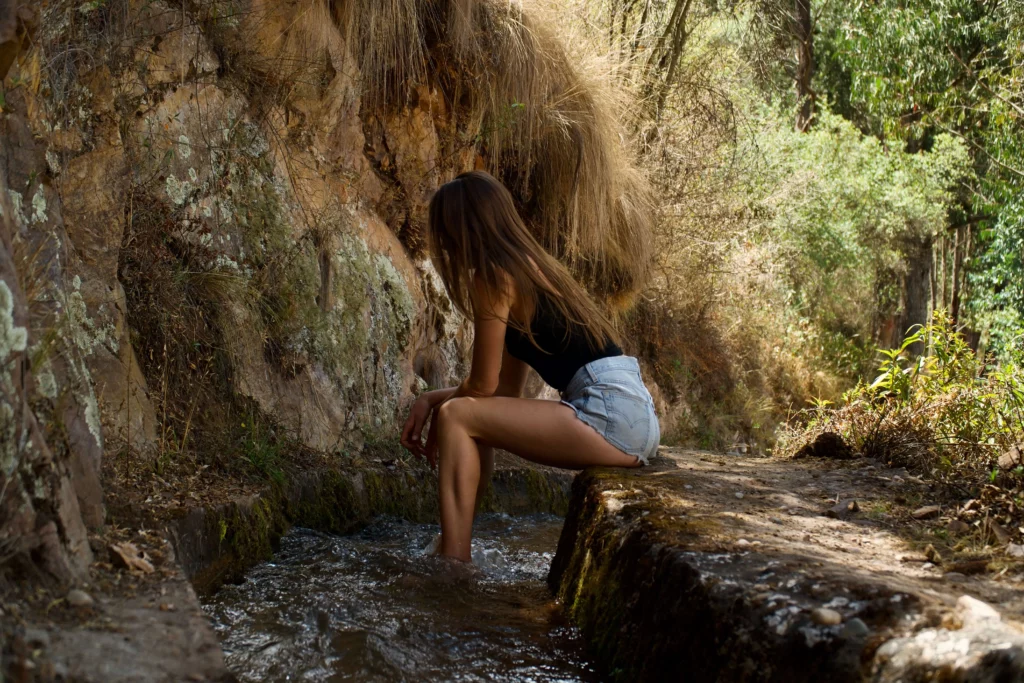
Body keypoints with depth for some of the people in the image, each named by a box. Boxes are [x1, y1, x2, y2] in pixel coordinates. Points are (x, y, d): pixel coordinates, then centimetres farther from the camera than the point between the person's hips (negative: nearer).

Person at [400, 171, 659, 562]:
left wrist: (438, 409, 15)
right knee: (475, 423, 18)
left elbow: (483, 385, -4)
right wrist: (431, 399, 15)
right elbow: (505, 389, 22)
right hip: (633, 416, 10)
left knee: (456, 417, -8)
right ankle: (453, 552, 20)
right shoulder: (529, 266, 21)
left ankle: (453, 566, -13)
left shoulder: (495, 277, -7)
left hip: (612, 416, -10)